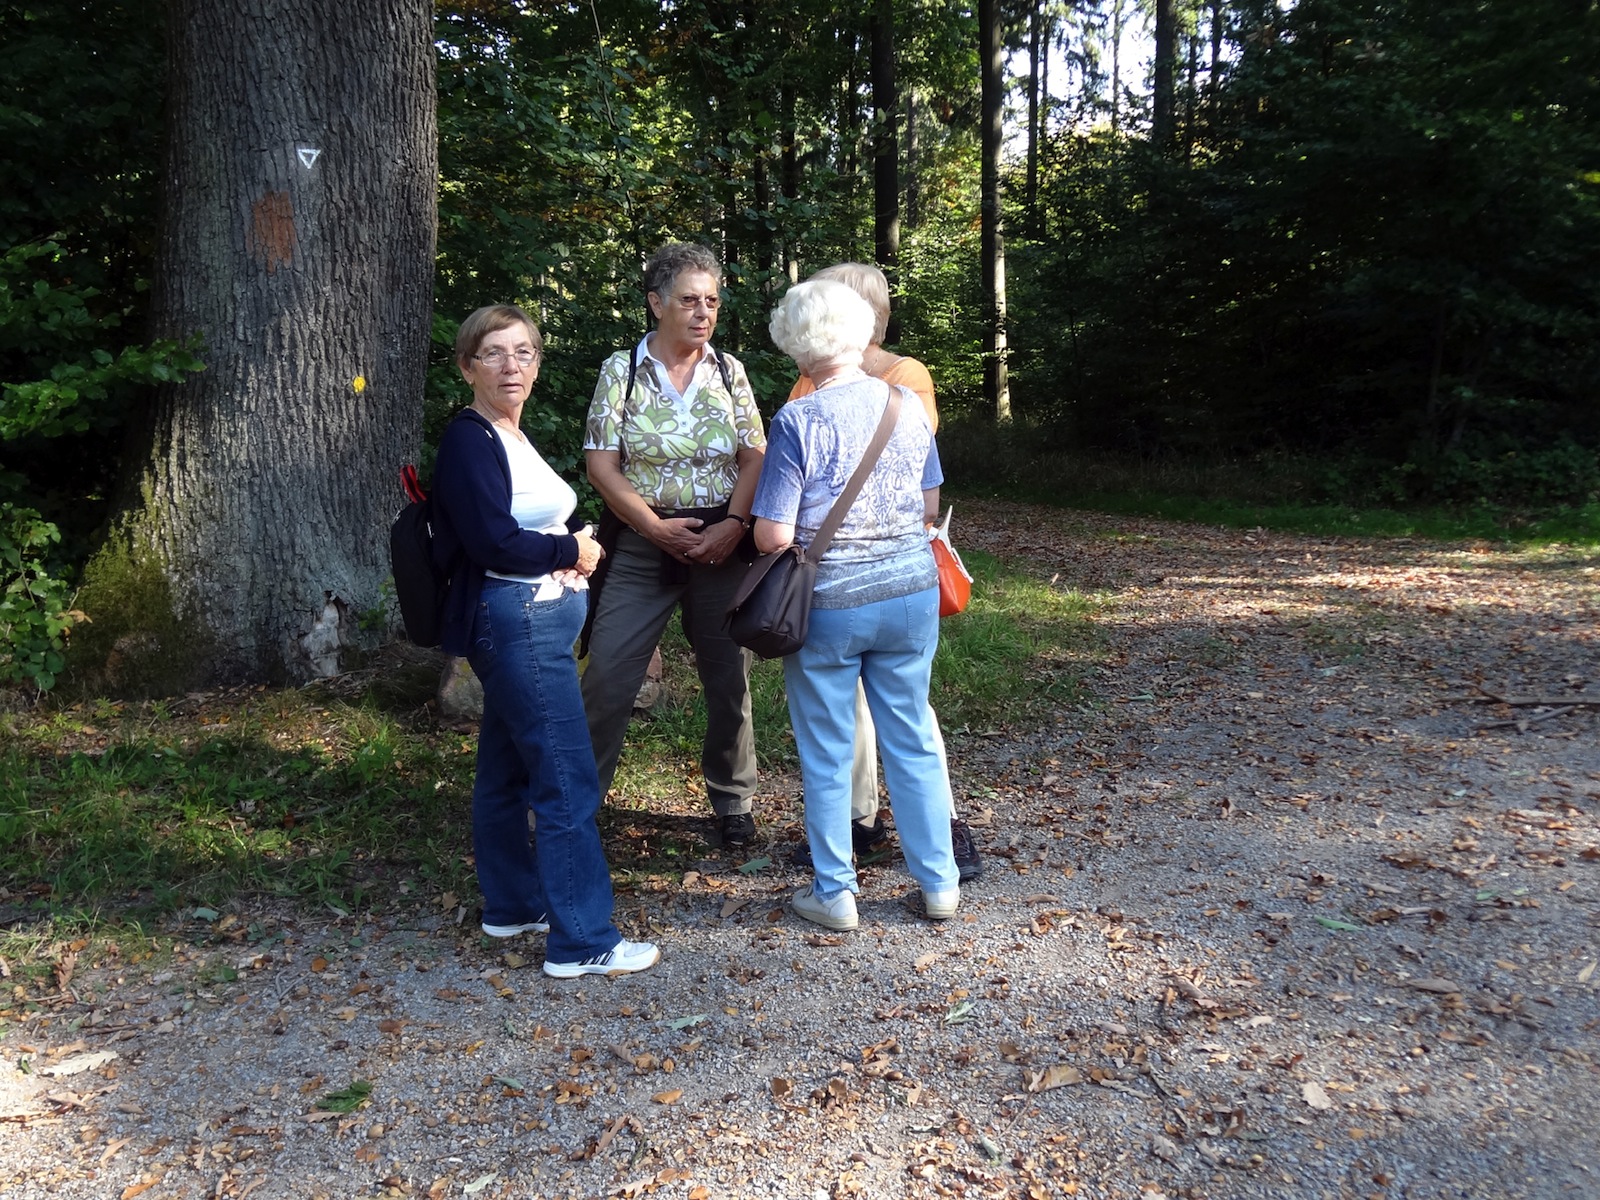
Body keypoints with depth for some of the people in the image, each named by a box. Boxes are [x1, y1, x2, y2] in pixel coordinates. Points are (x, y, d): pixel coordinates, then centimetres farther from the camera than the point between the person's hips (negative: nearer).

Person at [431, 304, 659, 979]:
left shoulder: (513, 437, 15)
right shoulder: (467, 440, -14)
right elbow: (494, 541, -23)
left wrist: (575, 549, -1)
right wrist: (573, 552, -10)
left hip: (537, 620, 10)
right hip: (516, 623, -10)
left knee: (506, 769, 17)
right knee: (568, 783, -8)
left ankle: (512, 906, 29)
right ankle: (581, 943, -1)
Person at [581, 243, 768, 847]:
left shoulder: (728, 370, 6)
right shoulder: (622, 369, -1)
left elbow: (755, 457, 1)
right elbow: (602, 465, -5)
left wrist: (733, 524, -15)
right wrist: (657, 527, -14)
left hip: (721, 543, 2)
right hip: (642, 543, -2)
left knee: (730, 679, 9)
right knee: (606, 678, -2)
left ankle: (733, 801, 28)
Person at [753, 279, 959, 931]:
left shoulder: (798, 421, -15)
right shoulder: (907, 404, 0)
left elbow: (772, 535, -16)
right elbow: (930, 507, 10)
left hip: (829, 602, -4)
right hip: (912, 590, 4)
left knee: (827, 752, 11)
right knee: (912, 740, 15)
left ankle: (833, 893, 22)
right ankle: (939, 882, 25)